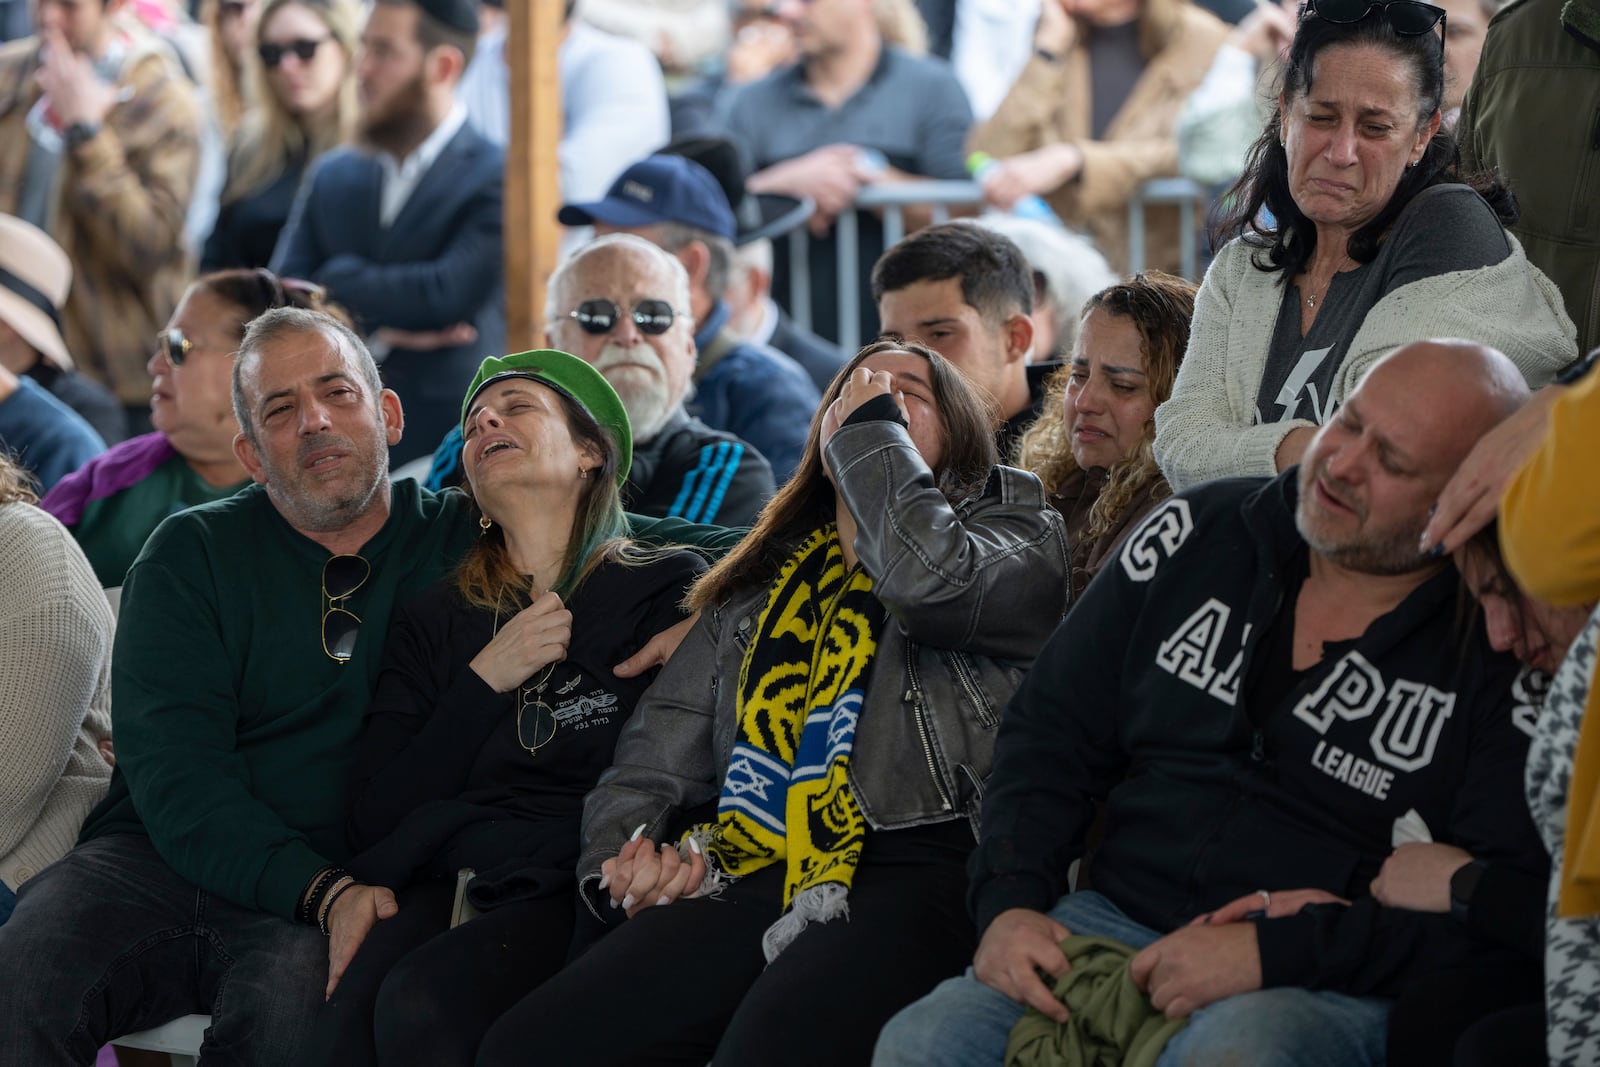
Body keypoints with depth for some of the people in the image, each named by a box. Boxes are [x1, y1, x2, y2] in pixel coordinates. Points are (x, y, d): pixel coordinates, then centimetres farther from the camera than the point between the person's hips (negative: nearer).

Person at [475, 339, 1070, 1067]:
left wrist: (874, 428, 7)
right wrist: (625, 852, 3)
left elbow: (932, 581, -10)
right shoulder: (758, 589, 31)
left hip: (915, 868, -5)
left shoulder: (1012, 534, 16)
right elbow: (656, 757, 27)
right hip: (754, 875, 5)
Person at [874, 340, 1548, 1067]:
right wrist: (1010, 903, -2)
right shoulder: (1198, 534, 9)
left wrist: (1273, 952, -19)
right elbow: (1050, 735, 15)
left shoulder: (1496, 648, -6)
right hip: (1118, 919, 4)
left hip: (1333, 981, -4)